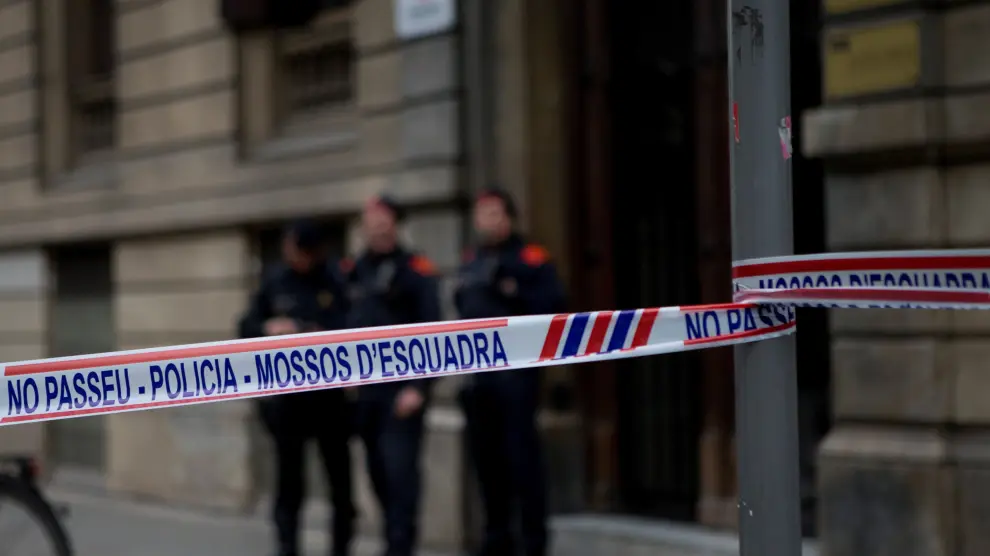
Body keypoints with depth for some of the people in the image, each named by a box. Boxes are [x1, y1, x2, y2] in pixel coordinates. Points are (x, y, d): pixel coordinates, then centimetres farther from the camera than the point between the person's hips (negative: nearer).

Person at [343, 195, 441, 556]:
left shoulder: (416, 271, -4)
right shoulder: (353, 273, 13)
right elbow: (345, 328, 16)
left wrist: (418, 386, -16)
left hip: (401, 387, -6)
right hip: (364, 388, 6)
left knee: (399, 468, -11)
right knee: (378, 470, 10)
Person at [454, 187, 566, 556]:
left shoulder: (530, 258, -1)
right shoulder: (470, 263, 19)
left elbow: (554, 302, -11)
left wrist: (515, 294, -21)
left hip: (515, 370, -7)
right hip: (477, 373, 7)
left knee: (521, 455, -9)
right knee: (486, 456, 9)